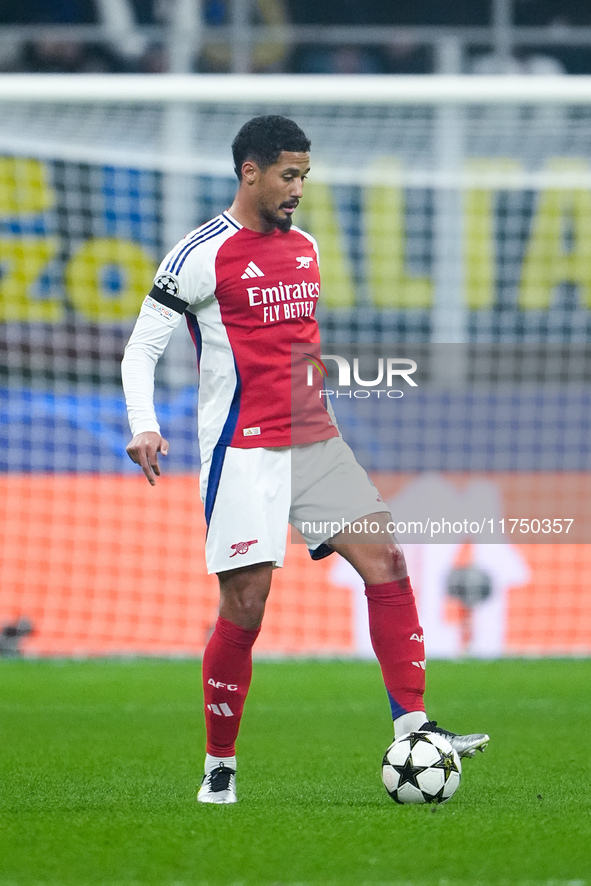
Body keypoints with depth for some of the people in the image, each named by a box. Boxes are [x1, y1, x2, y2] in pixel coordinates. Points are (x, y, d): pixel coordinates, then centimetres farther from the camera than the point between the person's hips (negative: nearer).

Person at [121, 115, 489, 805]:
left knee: (386, 561, -6)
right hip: (243, 451, -7)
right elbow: (141, 347, -7)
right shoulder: (202, 255, -7)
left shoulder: (305, 247, 14)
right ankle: (219, 768, 5)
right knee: (245, 606, -7)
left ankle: (412, 728, -5)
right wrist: (144, 427, -21)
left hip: (314, 439, 7)